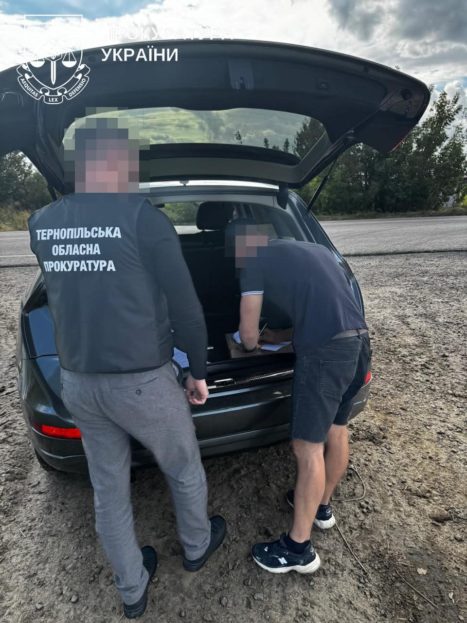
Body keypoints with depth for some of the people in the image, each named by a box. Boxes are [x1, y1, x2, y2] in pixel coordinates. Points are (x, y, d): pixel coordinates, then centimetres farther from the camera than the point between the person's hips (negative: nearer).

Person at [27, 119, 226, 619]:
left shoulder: (42, 223, 2)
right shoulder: (144, 218, -16)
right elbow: (184, 305, -13)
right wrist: (198, 369, -1)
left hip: (77, 381, 6)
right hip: (142, 381, -5)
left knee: (108, 490, 22)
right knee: (184, 470, 23)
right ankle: (196, 547, 49)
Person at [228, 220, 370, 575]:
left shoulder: (256, 262, 1)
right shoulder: (313, 249, 24)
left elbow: (248, 335, 2)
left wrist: (252, 345, 25)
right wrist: (283, 337, 32)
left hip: (326, 351, -9)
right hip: (359, 340, 9)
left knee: (308, 447, 3)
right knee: (336, 428, 22)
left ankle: (299, 548, 19)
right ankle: (323, 506, 43)